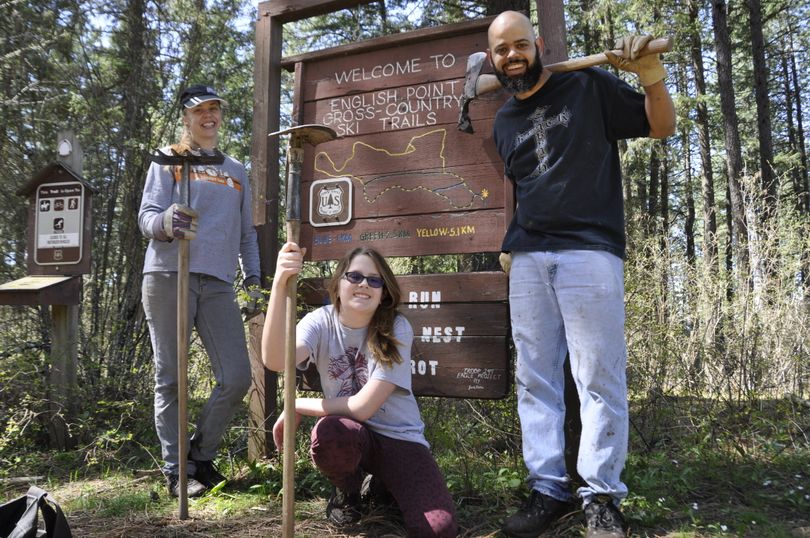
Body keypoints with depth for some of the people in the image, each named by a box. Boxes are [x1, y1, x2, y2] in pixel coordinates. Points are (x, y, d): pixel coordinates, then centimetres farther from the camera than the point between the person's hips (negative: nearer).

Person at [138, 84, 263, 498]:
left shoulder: (236, 172, 22)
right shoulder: (169, 159, 10)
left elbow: (247, 233, 24)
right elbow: (147, 217, 0)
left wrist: (254, 280, 12)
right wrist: (167, 222, -24)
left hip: (218, 284, 3)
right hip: (169, 276, -3)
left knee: (237, 377, -6)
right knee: (171, 378, -1)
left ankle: (201, 456, 14)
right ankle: (176, 470, 11)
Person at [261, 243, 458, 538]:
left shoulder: (396, 329, -15)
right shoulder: (321, 322, -10)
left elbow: (363, 407, -20)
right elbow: (276, 360, -34)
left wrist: (297, 406, -13)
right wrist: (279, 285, -44)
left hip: (399, 438, 0)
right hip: (350, 435, 1)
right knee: (327, 433, -37)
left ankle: (383, 485, 12)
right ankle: (347, 491, 1)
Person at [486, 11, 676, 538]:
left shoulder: (591, 86, 3)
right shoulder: (504, 122, 18)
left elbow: (662, 128, 5)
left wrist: (653, 79, -13)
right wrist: (509, 243, 14)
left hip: (590, 253, -5)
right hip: (528, 260, 5)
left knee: (600, 379, -3)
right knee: (535, 380, 5)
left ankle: (603, 496, 7)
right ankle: (548, 489, 14)